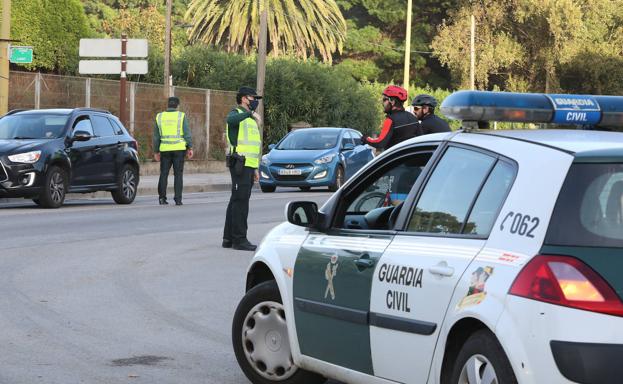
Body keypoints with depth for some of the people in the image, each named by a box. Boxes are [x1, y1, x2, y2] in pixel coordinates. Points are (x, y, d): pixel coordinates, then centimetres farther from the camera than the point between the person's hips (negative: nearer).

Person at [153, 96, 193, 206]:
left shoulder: (159, 117, 7)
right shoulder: (181, 116, -1)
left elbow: (156, 136, 8)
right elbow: (187, 133, -7)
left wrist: (156, 151, 14)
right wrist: (190, 148, -4)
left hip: (165, 149, 2)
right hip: (179, 148, -2)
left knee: (164, 174, 8)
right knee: (178, 174, 0)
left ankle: (162, 198, 3)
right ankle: (178, 199, -4)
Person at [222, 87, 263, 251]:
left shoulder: (249, 120, 25)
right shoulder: (236, 113, -5)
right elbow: (231, 120, -33)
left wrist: (255, 169, 24)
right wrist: (251, 113, -42)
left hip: (248, 165, 10)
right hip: (240, 164, -10)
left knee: (237, 201, 12)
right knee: (240, 201, -11)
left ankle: (229, 238, 16)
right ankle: (239, 239, -11)